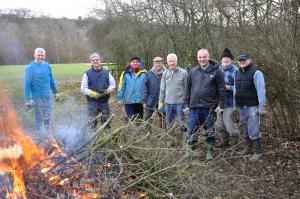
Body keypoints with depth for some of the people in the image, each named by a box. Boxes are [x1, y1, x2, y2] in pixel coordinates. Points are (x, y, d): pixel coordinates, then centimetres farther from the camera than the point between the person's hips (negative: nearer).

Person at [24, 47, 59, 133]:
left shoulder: (47, 66, 5)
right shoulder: (30, 68, -10)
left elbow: (52, 81, 14)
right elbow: (27, 84, -11)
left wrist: (55, 92, 17)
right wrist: (28, 99, -15)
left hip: (47, 97, 5)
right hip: (37, 97, -5)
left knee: (48, 118, 12)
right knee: (39, 118, 5)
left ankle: (46, 135, 28)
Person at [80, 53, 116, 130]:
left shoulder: (106, 72, 8)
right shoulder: (87, 73, 0)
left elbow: (113, 84, 12)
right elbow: (83, 88, -1)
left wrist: (108, 90, -9)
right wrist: (93, 94, -15)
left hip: (104, 101, 2)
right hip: (92, 102, -2)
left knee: (106, 121, 10)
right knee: (92, 122, 1)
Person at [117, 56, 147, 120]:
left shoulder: (143, 74, 0)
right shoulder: (126, 74, 0)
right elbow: (122, 87, 3)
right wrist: (120, 98, -2)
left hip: (140, 102, 1)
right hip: (129, 102, -1)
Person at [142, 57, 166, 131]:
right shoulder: (149, 73, 0)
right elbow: (145, 88, 0)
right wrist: (144, 101, -5)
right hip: (151, 100, 1)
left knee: (162, 119, 12)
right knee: (146, 118, 1)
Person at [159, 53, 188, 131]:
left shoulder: (183, 73, -4)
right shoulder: (165, 73, 8)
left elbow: (186, 89, -3)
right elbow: (162, 89, 13)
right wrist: (161, 101, 9)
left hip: (179, 102, -4)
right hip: (168, 102, 4)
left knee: (182, 123, -1)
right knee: (169, 124, 12)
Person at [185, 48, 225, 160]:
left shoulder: (216, 71, -2)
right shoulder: (192, 72, 7)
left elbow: (221, 89, -2)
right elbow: (188, 89, 11)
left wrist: (221, 105, -5)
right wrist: (188, 104, 10)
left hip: (210, 108, -2)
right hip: (194, 107, 2)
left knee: (210, 131, 10)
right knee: (192, 130, 4)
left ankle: (209, 151, 26)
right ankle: (191, 150, 19)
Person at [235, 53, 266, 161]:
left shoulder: (256, 72, -10)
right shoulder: (238, 73, 13)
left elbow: (261, 90, -16)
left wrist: (262, 105, -20)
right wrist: (235, 104, 18)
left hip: (252, 106, -7)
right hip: (241, 107, 7)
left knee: (253, 130, -7)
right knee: (246, 130, 17)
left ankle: (257, 152, 3)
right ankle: (248, 148, 30)